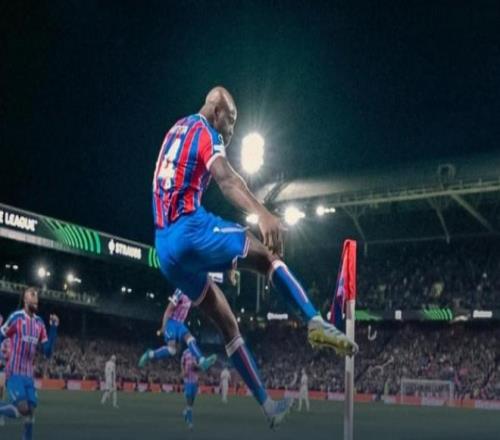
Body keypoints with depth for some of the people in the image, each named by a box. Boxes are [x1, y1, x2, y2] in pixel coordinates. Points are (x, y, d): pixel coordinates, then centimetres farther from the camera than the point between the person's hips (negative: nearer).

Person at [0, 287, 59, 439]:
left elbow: (48, 352, 7)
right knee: (23, 409, -20)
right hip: (14, 373, -6)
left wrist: (54, 328, -2)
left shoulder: (40, 323, 8)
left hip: (29, 375, 6)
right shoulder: (16, 317, -8)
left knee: (31, 411, 1)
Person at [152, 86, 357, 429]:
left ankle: (267, 405, 17)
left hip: (165, 245, 8)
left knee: (227, 323, 13)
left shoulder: (177, 130, 24)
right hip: (191, 230, -8)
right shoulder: (204, 130, -2)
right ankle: (317, 323, -22)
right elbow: (226, 178, -24)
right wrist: (263, 214, -38)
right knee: (269, 256, 1)